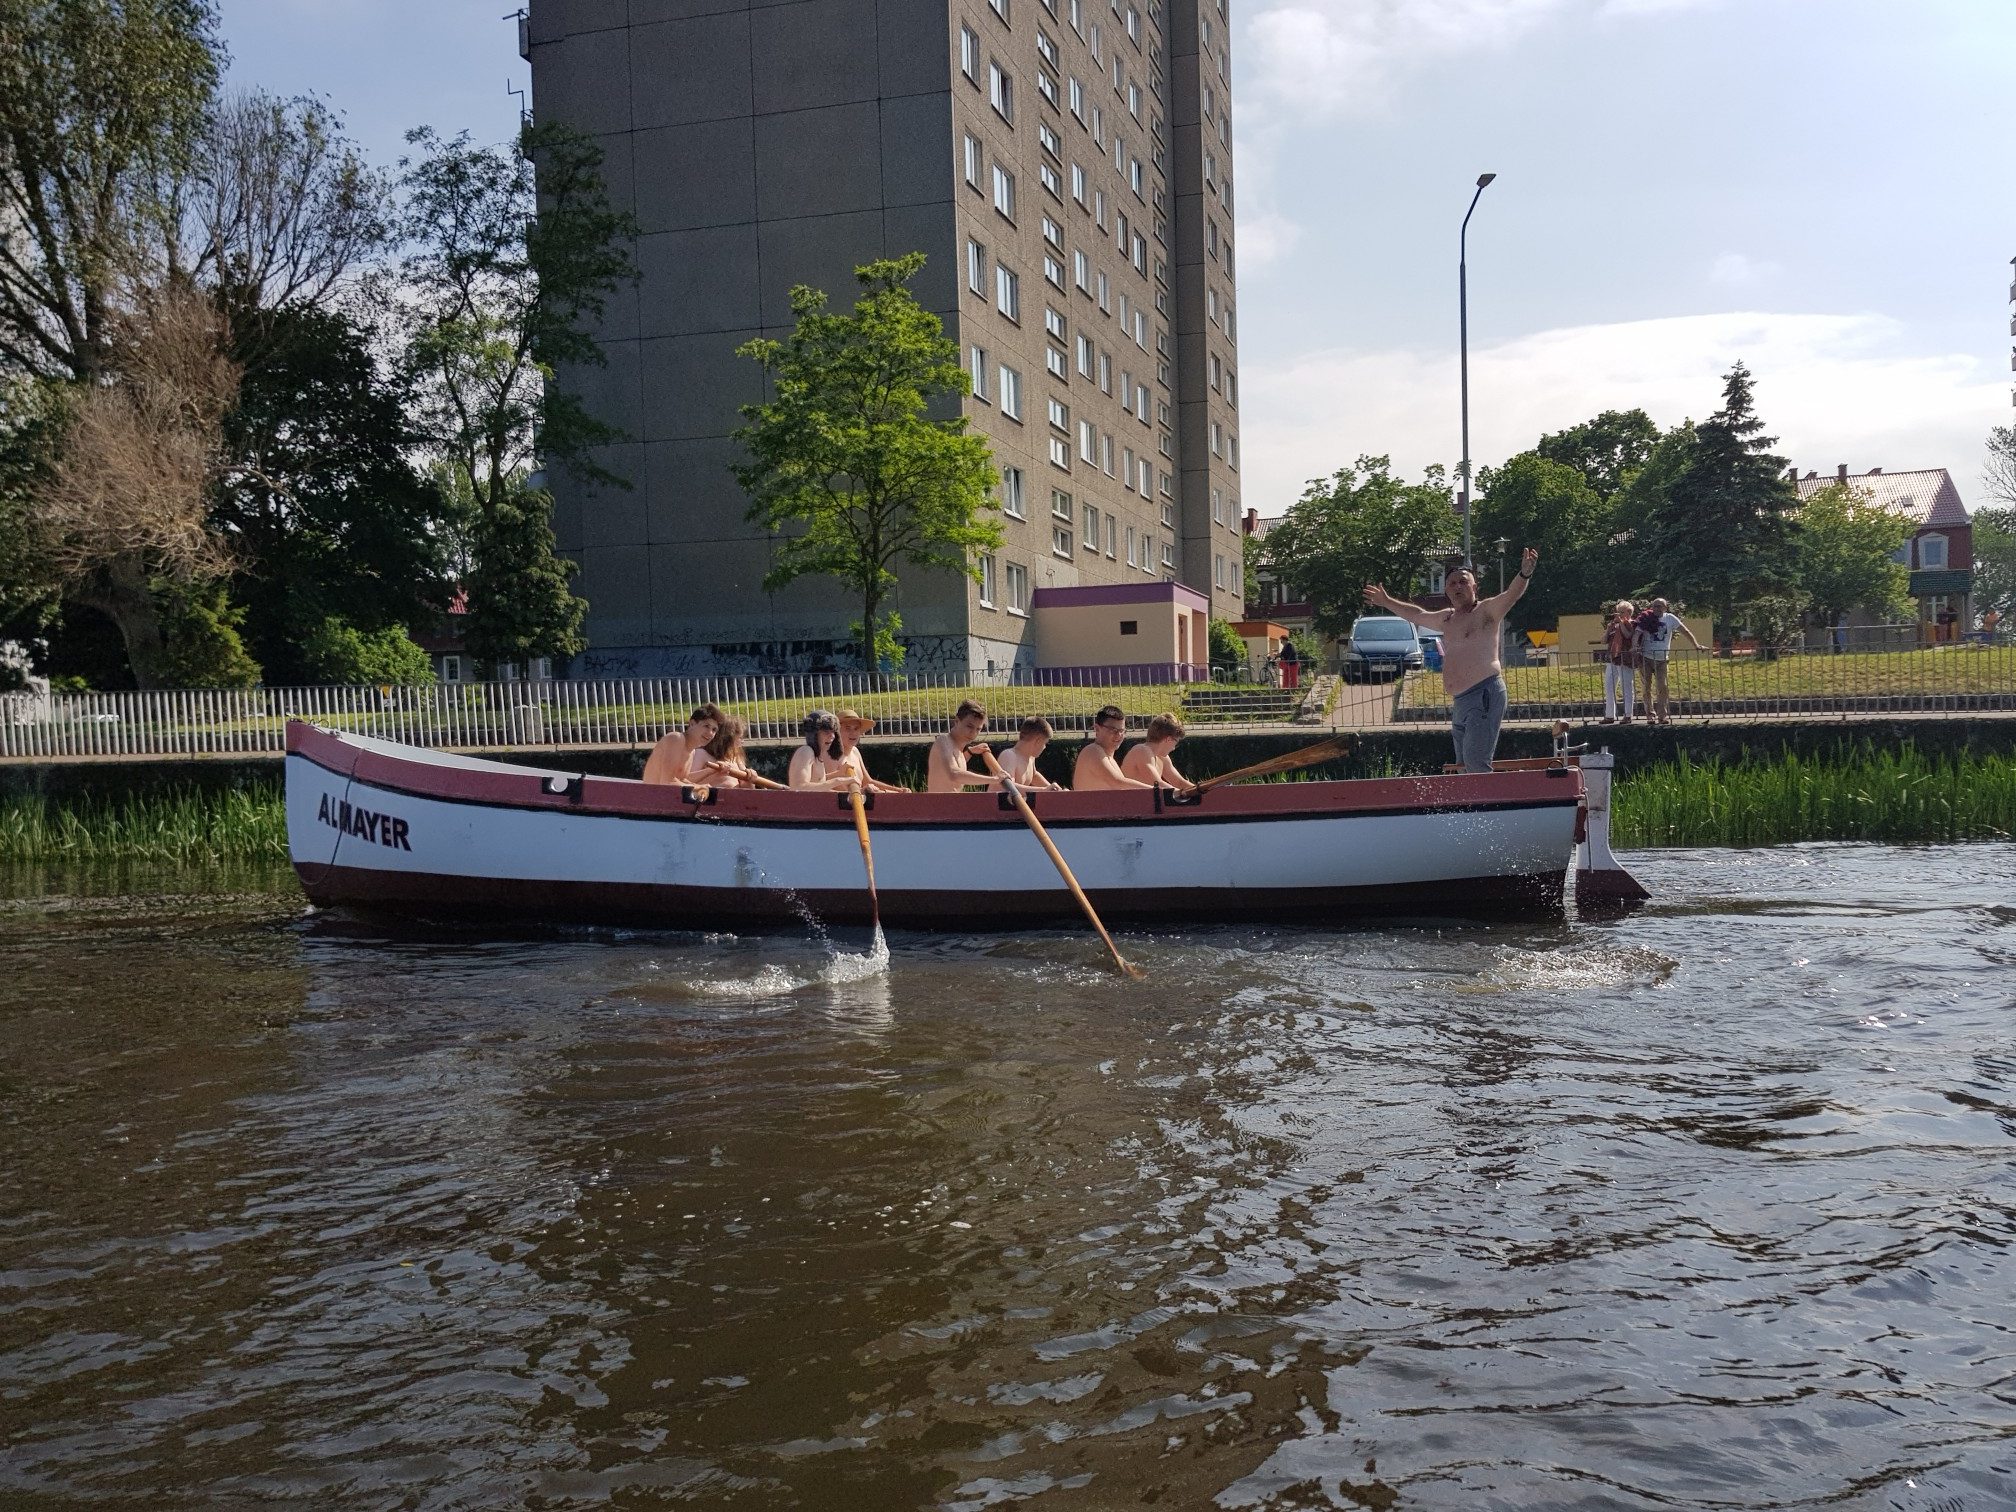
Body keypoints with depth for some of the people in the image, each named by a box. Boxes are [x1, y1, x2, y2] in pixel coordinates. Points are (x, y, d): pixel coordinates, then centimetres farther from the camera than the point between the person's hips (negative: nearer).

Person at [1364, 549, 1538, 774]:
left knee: (1476, 763, -20)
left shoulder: (1486, 610, -2)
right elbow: (1417, 615, 40)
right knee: (1464, 766, 7)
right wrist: (1387, 602, 49)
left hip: (1485, 694, -9)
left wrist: (1525, 574, -40)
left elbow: (1512, 594, -21)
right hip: (1460, 702, 9)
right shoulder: (1447, 618, 22)